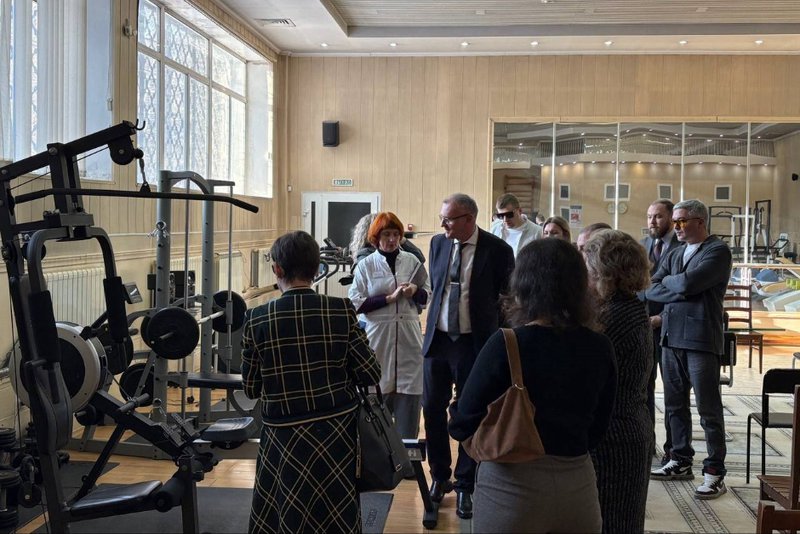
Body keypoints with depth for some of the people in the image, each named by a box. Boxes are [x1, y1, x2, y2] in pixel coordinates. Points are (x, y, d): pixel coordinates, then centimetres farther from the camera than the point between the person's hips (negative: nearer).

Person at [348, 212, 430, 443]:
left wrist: (416, 291, -8)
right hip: (377, 336, -2)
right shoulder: (366, 265, 1)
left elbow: (427, 296, 14)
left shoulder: (412, 261, 7)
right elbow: (356, 303, -6)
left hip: (408, 337, 2)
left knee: (408, 395, 2)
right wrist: (390, 297, -12)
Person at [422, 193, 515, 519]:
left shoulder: (497, 250, -11)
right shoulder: (438, 243, 2)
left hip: (473, 343, -4)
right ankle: (439, 476, 29)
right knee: (433, 409, 10)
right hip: (437, 338, 4)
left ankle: (464, 486, 20)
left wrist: (495, 341, 0)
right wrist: (436, 321, 13)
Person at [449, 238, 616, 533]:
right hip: (578, 484, 4)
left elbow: (462, 425, -13)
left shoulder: (507, 343, -18)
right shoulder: (600, 348, -5)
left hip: (513, 485, -3)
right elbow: (596, 430, 7)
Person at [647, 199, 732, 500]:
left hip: (701, 339, -7)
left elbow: (687, 283, -19)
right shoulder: (674, 255, 17)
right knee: (675, 405, 13)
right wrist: (681, 291, -10)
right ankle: (681, 462, 26)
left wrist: (667, 282, 0)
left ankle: (714, 473, 6)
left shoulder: (718, 251, -5)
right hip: (671, 337, 7)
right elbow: (650, 290, 5)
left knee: (709, 409, -1)